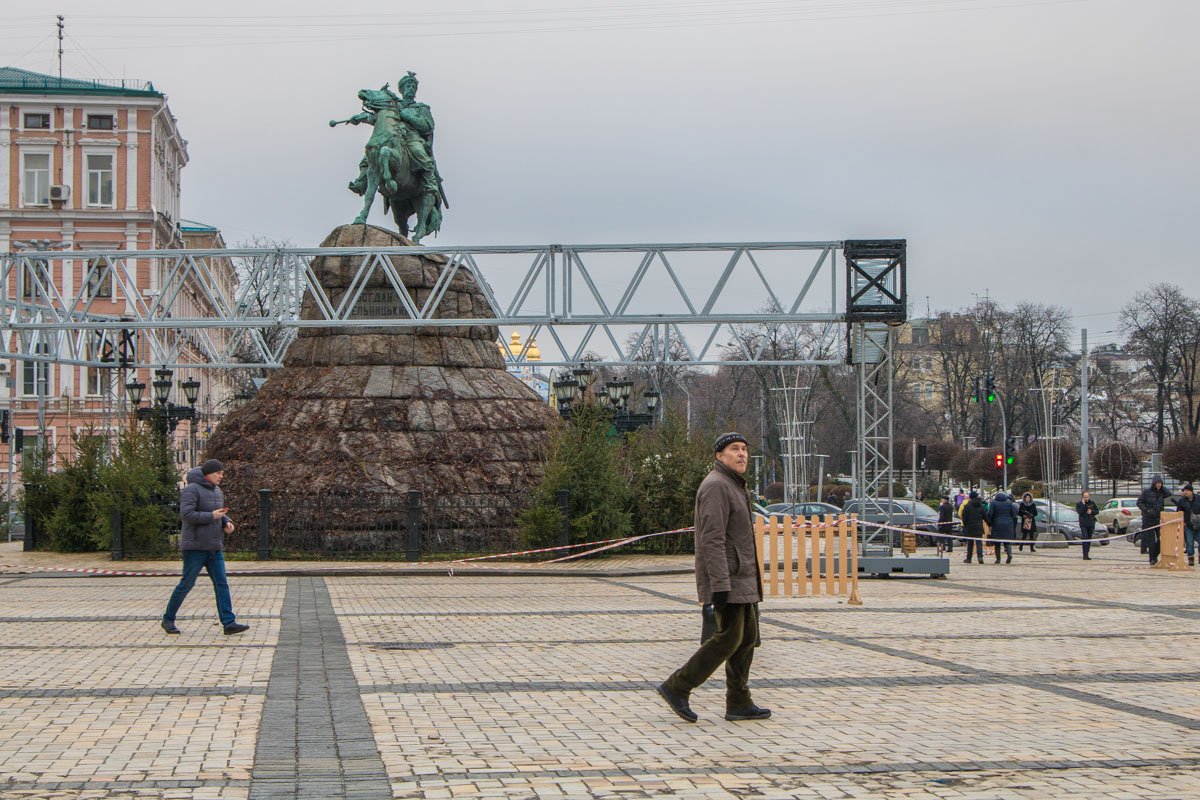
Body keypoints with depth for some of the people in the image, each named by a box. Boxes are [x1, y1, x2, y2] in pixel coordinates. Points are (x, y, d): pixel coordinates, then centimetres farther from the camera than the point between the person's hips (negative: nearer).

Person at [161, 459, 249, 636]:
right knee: (186, 584, -1)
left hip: (214, 547, 8)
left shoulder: (216, 491, 14)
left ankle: (229, 623, -6)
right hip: (195, 546, -8)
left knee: (222, 584, -2)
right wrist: (212, 516, -20)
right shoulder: (191, 490, -12)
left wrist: (227, 522, 2)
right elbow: (186, 514, -22)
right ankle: (168, 620, 14)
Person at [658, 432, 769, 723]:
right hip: (726, 580, -10)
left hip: (740, 579, 10)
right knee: (728, 638, -10)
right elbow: (712, 540, -23)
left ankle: (739, 703, 11)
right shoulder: (716, 485, -15)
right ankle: (677, 687, -4)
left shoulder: (733, 486, 18)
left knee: (747, 637, 8)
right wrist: (720, 587, -27)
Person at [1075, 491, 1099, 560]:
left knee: (1089, 539, 8)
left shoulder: (1092, 503, 7)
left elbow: (1097, 511, 10)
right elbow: (1080, 512, -16)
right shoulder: (1079, 504, -2)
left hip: (1091, 524, 4)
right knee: (1085, 538, -15)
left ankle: (1087, 554, 16)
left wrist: (1092, 511, -9)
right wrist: (1083, 504, -19)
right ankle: (1085, 555, -17)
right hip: (1083, 524, -4)